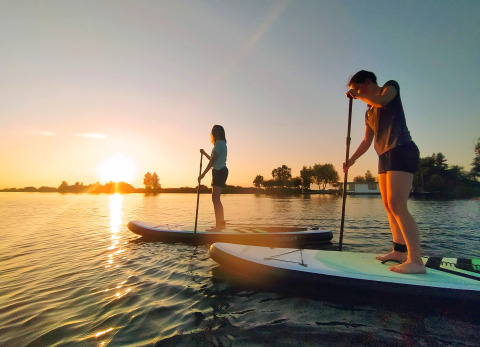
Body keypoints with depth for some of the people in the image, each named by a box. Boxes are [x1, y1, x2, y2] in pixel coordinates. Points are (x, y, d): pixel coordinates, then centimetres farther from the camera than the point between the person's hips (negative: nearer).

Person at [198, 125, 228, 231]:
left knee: (216, 199, -12)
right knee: (216, 199, 13)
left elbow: (213, 160, -18)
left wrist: (203, 174, -20)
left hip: (219, 171, -10)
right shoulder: (221, 143, 22)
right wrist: (204, 153, 24)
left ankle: (218, 226, -12)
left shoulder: (219, 143, -10)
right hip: (220, 171, 10)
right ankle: (221, 223, 20)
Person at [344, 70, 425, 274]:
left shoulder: (391, 87, 6)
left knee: (397, 206, -19)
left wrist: (358, 95, -2)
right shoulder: (369, 112, 23)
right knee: (389, 207, 7)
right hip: (385, 157, 9)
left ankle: (416, 261, -17)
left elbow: (382, 101, -17)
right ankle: (399, 251, 13)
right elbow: (367, 141, 21)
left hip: (402, 151, -9)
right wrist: (351, 160, 14)